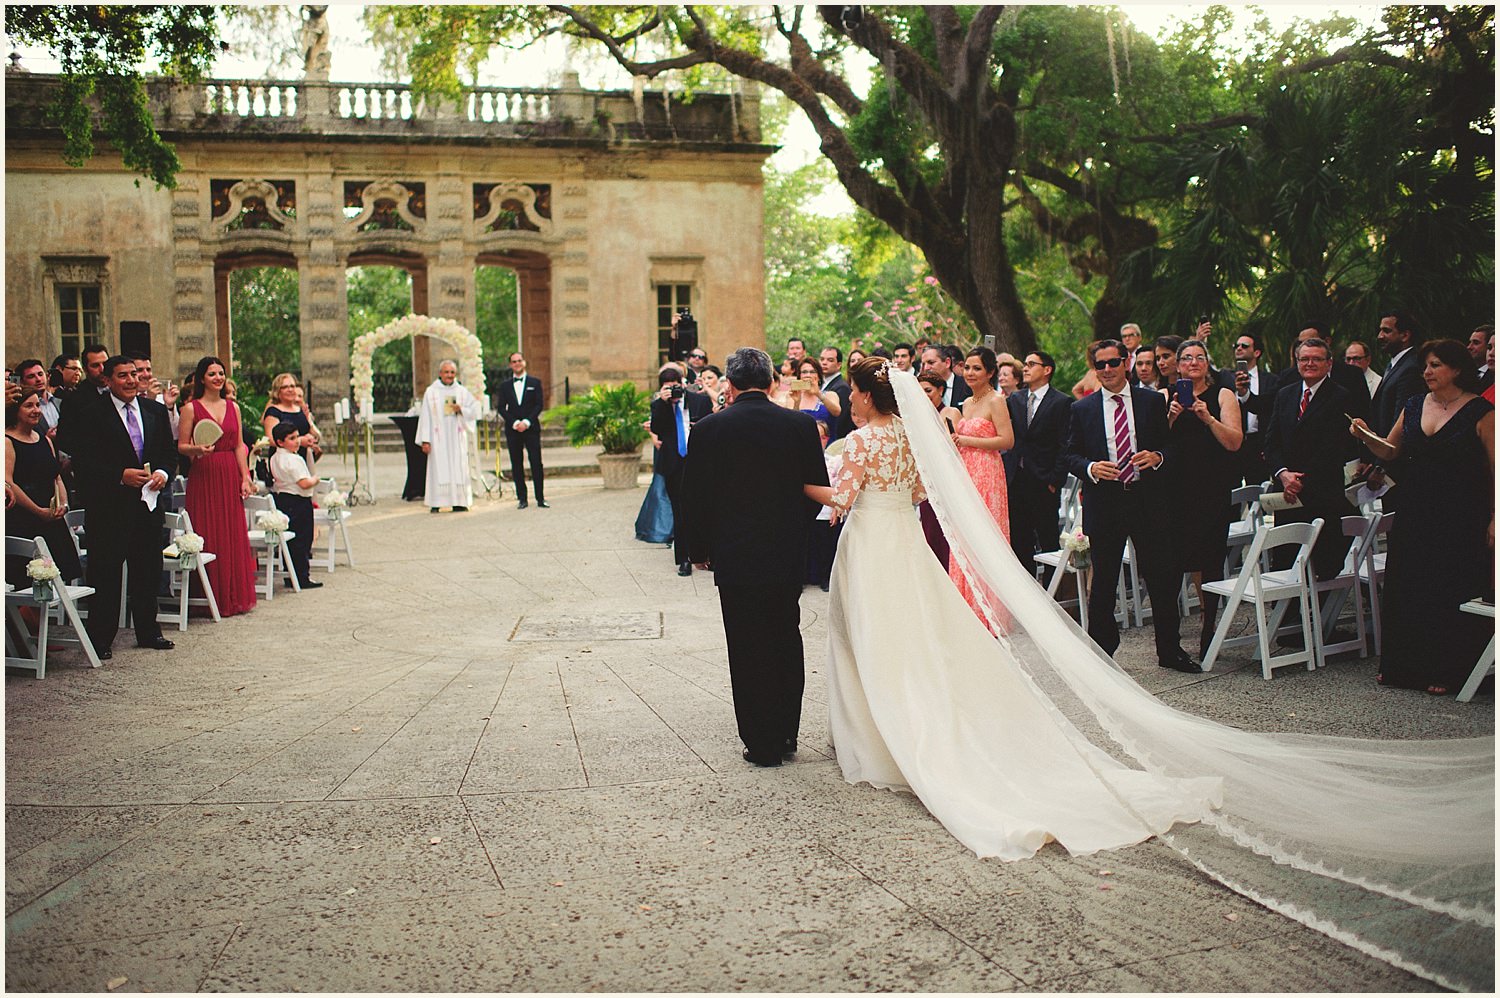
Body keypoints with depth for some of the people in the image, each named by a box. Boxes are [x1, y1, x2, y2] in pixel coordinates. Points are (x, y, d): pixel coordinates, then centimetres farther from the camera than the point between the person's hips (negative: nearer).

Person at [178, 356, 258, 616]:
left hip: (230, 476, 4)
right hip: (203, 476, -4)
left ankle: (236, 596, 13)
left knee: (234, 535, 5)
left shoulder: (233, 407, 12)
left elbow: (239, 446, 12)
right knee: (209, 538, -4)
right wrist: (198, 449, -22)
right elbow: (181, 446, -2)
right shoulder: (191, 408, -1)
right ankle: (212, 598, 3)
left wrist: (245, 478, 5)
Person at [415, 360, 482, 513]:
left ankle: (459, 502, 3)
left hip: (457, 438, 2)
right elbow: (425, 416, 1)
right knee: (438, 469, -6)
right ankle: (436, 503, -5)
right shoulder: (431, 391, 4)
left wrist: (461, 410, -10)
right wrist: (425, 440, -7)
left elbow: (475, 410, 10)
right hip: (438, 438, -2)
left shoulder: (462, 391, 10)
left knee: (458, 468, -1)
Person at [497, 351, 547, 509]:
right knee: (516, 465, 1)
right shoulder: (505, 385, 11)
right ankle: (521, 498, 6)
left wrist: (527, 422, -12)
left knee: (536, 463, -5)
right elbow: (502, 408, 5)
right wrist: (514, 423, -9)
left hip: (531, 428, -2)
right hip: (512, 430, 2)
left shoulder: (535, 382, 7)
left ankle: (540, 498, -2)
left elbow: (539, 405, 0)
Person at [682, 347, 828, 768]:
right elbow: (818, 490, 4)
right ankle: (787, 735, 27)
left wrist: (699, 548, 10)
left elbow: (695, 498, -5)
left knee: (749, 653, 6)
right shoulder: (801, 425, -3)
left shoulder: (710, 429, -9)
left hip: (737, 559, -3)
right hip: (789, 557, 3)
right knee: (787, 644, 18)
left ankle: (762, 744, 13)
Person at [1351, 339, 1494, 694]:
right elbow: (1391, 451, 16)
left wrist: (1494, 519, -14)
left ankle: (1447, 672, 12)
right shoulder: (1414, 406, 9)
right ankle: (1405, 667, 20)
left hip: (1461, 519, -5)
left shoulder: (1480, 412, -7)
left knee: (1453, 594, 1)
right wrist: (1366, 436, -3)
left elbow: (1495, 469, -8)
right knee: (1405, 590, 8)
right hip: (1414, 515, 5)